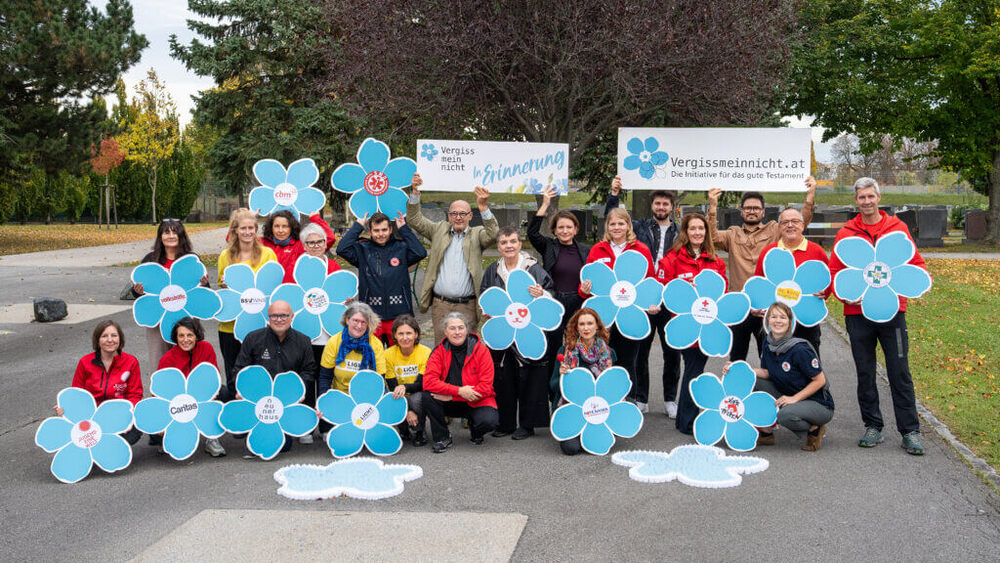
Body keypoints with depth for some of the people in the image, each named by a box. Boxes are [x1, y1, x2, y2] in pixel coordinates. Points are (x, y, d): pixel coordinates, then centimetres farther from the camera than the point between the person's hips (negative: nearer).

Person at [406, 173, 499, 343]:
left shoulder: (477, 235, 7)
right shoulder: (439, 230, 13)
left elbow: (493, 234, -13)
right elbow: (415, 220, 8)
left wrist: (483, 206, -27)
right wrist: (415, 192, -7)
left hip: (467, 306, -1)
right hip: (440, 305, 1)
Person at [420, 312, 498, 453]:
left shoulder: (481, 351, -9)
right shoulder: (439, 351, -4)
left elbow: (486, 387, -15)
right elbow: (429, 381, -17)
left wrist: (451, 396, -20)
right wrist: (459, 391, -28)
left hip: (476, 402, -2)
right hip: (450, 404, 2)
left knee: (489, 421, -32)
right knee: (427, 396, -26)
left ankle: (475, 432, 8)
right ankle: (443, 437, -5)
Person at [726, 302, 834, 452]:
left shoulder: (800, 349, -23)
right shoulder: (768, 344, -2)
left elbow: (820, 380, -17)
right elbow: (767, 373, 4)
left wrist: (794, 398, -23)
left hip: (819, 404, -7)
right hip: (788, 397, 7)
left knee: (786, 415, -38)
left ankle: (814, 429, -3)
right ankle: (766, 434, 2)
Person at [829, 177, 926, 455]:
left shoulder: (897, 228, 6)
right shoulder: (846, 233, 6)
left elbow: (916, 263, 9)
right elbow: (834, 271, 7)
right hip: (857, 312, 1)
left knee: (900, 372, -1)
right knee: (865, 373, 8)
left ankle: (910, 431, 5)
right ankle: (873, 427, 20)